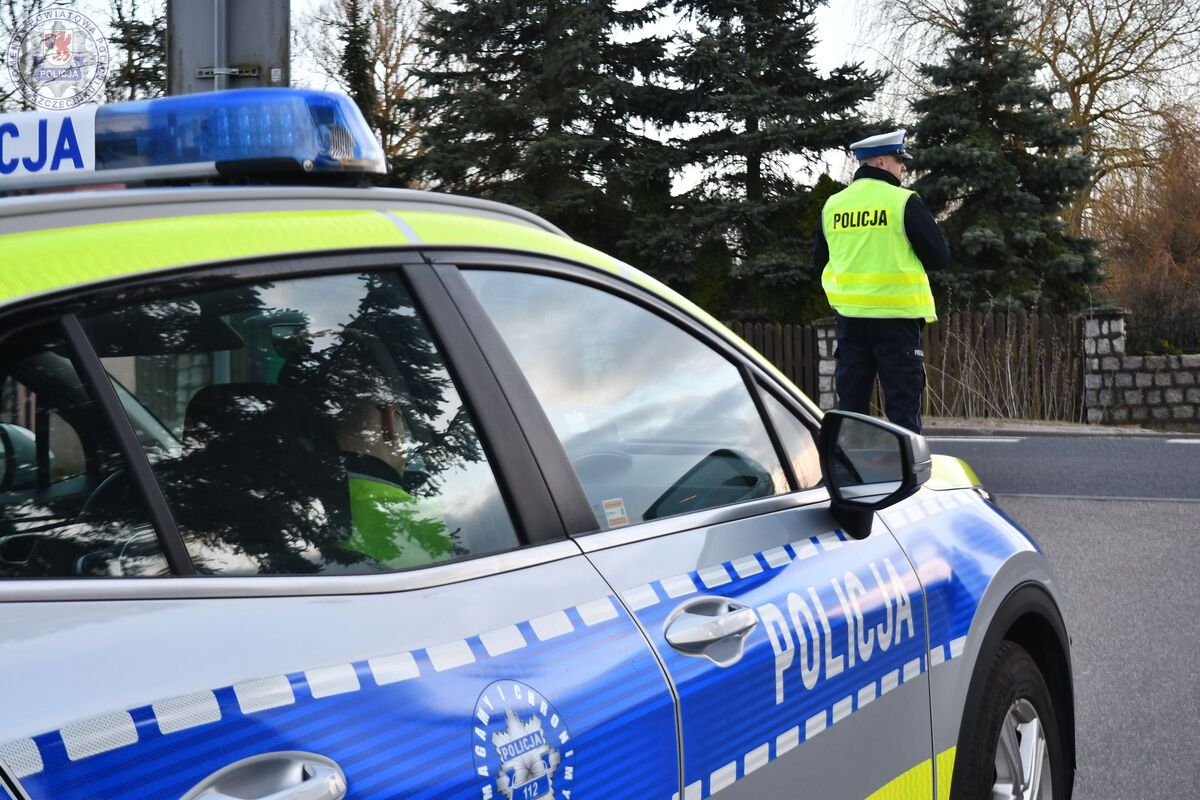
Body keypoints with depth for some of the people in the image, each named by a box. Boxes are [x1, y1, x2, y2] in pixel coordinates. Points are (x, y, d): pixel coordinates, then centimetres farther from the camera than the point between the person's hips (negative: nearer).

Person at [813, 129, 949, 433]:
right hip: (896, 316, -5)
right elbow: (939, 257, -5)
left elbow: (820, 259, 18)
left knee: (850, 402, 11)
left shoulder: (832, 205, 7)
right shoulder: (904, 202, -9)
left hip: (849, 314, 5)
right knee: (903, 402, 0)